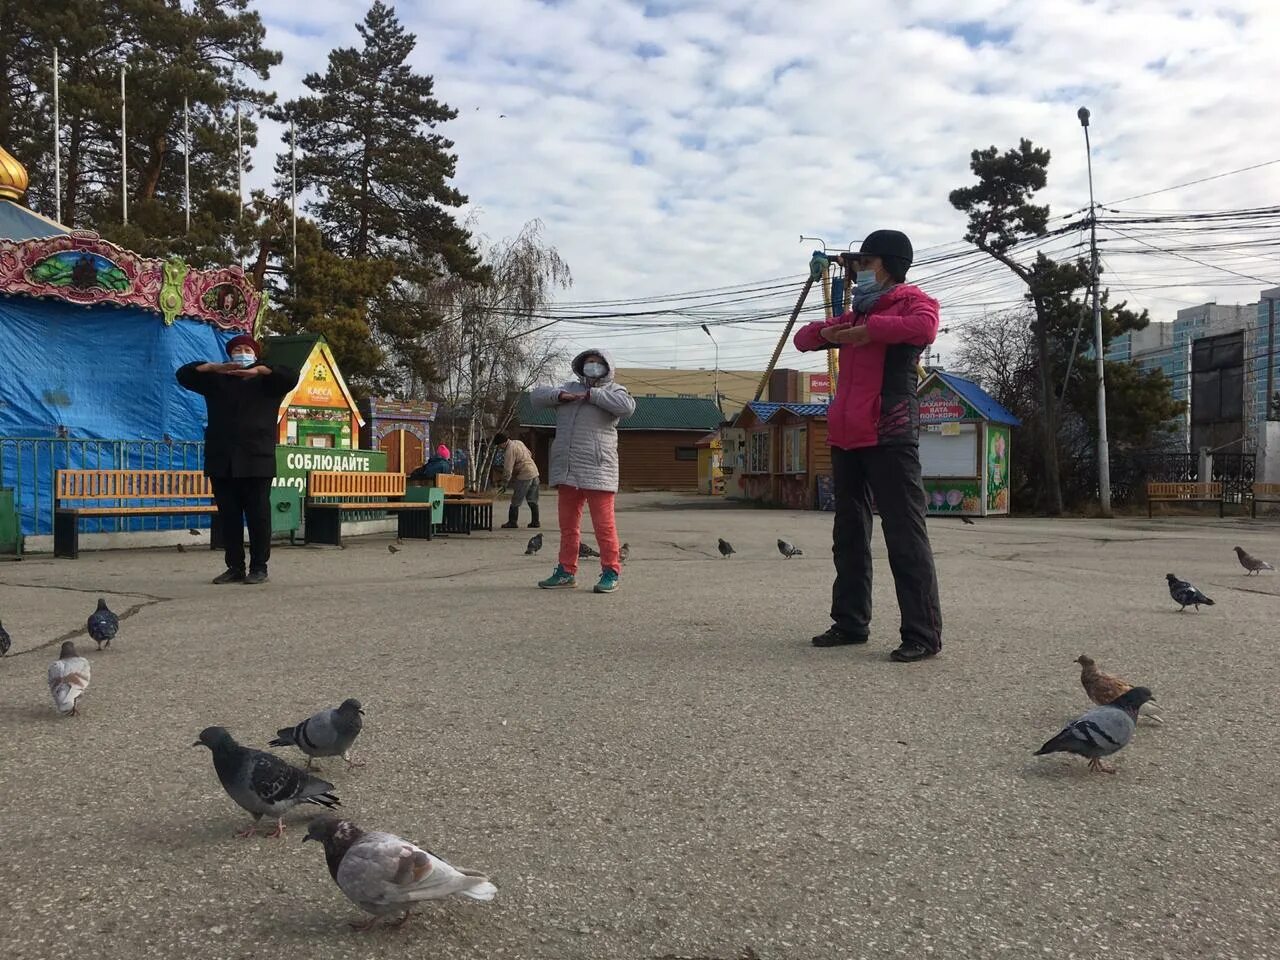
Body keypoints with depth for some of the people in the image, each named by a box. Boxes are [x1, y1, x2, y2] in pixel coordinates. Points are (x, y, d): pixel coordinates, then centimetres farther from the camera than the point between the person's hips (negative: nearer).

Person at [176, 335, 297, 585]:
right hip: (221, 461, 3)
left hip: (256, 461, -3)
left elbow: (291, 376, -4)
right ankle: (235, 567, 11)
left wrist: (258, 370, -11)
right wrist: (214, 367, -3)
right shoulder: (216, 380, 19)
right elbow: (184, 374, 11)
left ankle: (259, 568, 3)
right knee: (228, 516, 4)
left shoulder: (266, 381, 12)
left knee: (258, 515, -4)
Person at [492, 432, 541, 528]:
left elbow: (508, 470, -17)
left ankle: (512, 522, 4)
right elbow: (530, 454, 23)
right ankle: (535, 522, 16)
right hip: (534, 473, 9)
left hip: (524, 477, -9)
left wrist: (504, 483, -7)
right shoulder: (518, 442, 12)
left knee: (515, 501, 0)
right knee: (532, 500, 13)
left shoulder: (509, 451, -15)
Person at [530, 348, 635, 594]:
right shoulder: (569, 387, 19)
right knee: (568, 525, 13)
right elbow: (536, 396, 15)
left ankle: (611, 573, 3)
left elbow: (627, 406, -19)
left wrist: (592, 394, -12)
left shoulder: (613, 390, 4)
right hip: (567, 471, 6)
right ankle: (566, 572, 22)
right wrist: (560, 395, -4)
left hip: (597, 471, -6)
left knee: (604, 525, -6)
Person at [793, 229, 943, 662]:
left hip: (889, 436, -8)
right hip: (846, 437, 9)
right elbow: (803, 339, 27)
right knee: (848, 535, 12)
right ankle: (850, 622, 22)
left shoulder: (912, 300, 0)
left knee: (905, 536, -9)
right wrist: (825, 331, 5)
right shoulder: (857, 313, 23)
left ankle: (923, 634, -6)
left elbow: (924, 327, -24)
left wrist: (870, 329, -15)